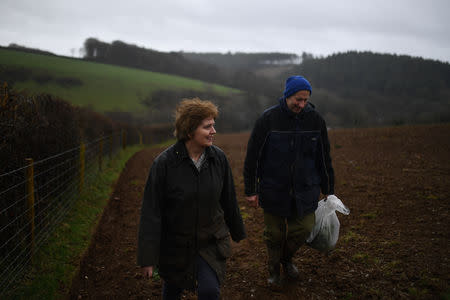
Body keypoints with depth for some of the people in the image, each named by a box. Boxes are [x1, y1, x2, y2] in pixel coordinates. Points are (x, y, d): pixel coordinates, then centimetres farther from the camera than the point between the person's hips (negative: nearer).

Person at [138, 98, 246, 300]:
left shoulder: (218, 158, -8)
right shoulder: (164, 163, -20)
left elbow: (228, 200, 6)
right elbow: (151, 213, -16)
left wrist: (237, 232, 17)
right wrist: (148, 258, -15)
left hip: (210, 241, 2)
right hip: (174, 244, -1)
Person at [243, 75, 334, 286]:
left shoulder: (315, 120, -2)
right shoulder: (268, 119, -11)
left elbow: (324, 158, 8)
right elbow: (253, 156, -7)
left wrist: (328, 190, 11)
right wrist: (250, 190, -6)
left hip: (305, 190, 2)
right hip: (274, 190, -2)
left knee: (304, 229, 3)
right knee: (274, 234, 8)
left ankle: (286, 258, 35)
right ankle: (274, 270, 34)